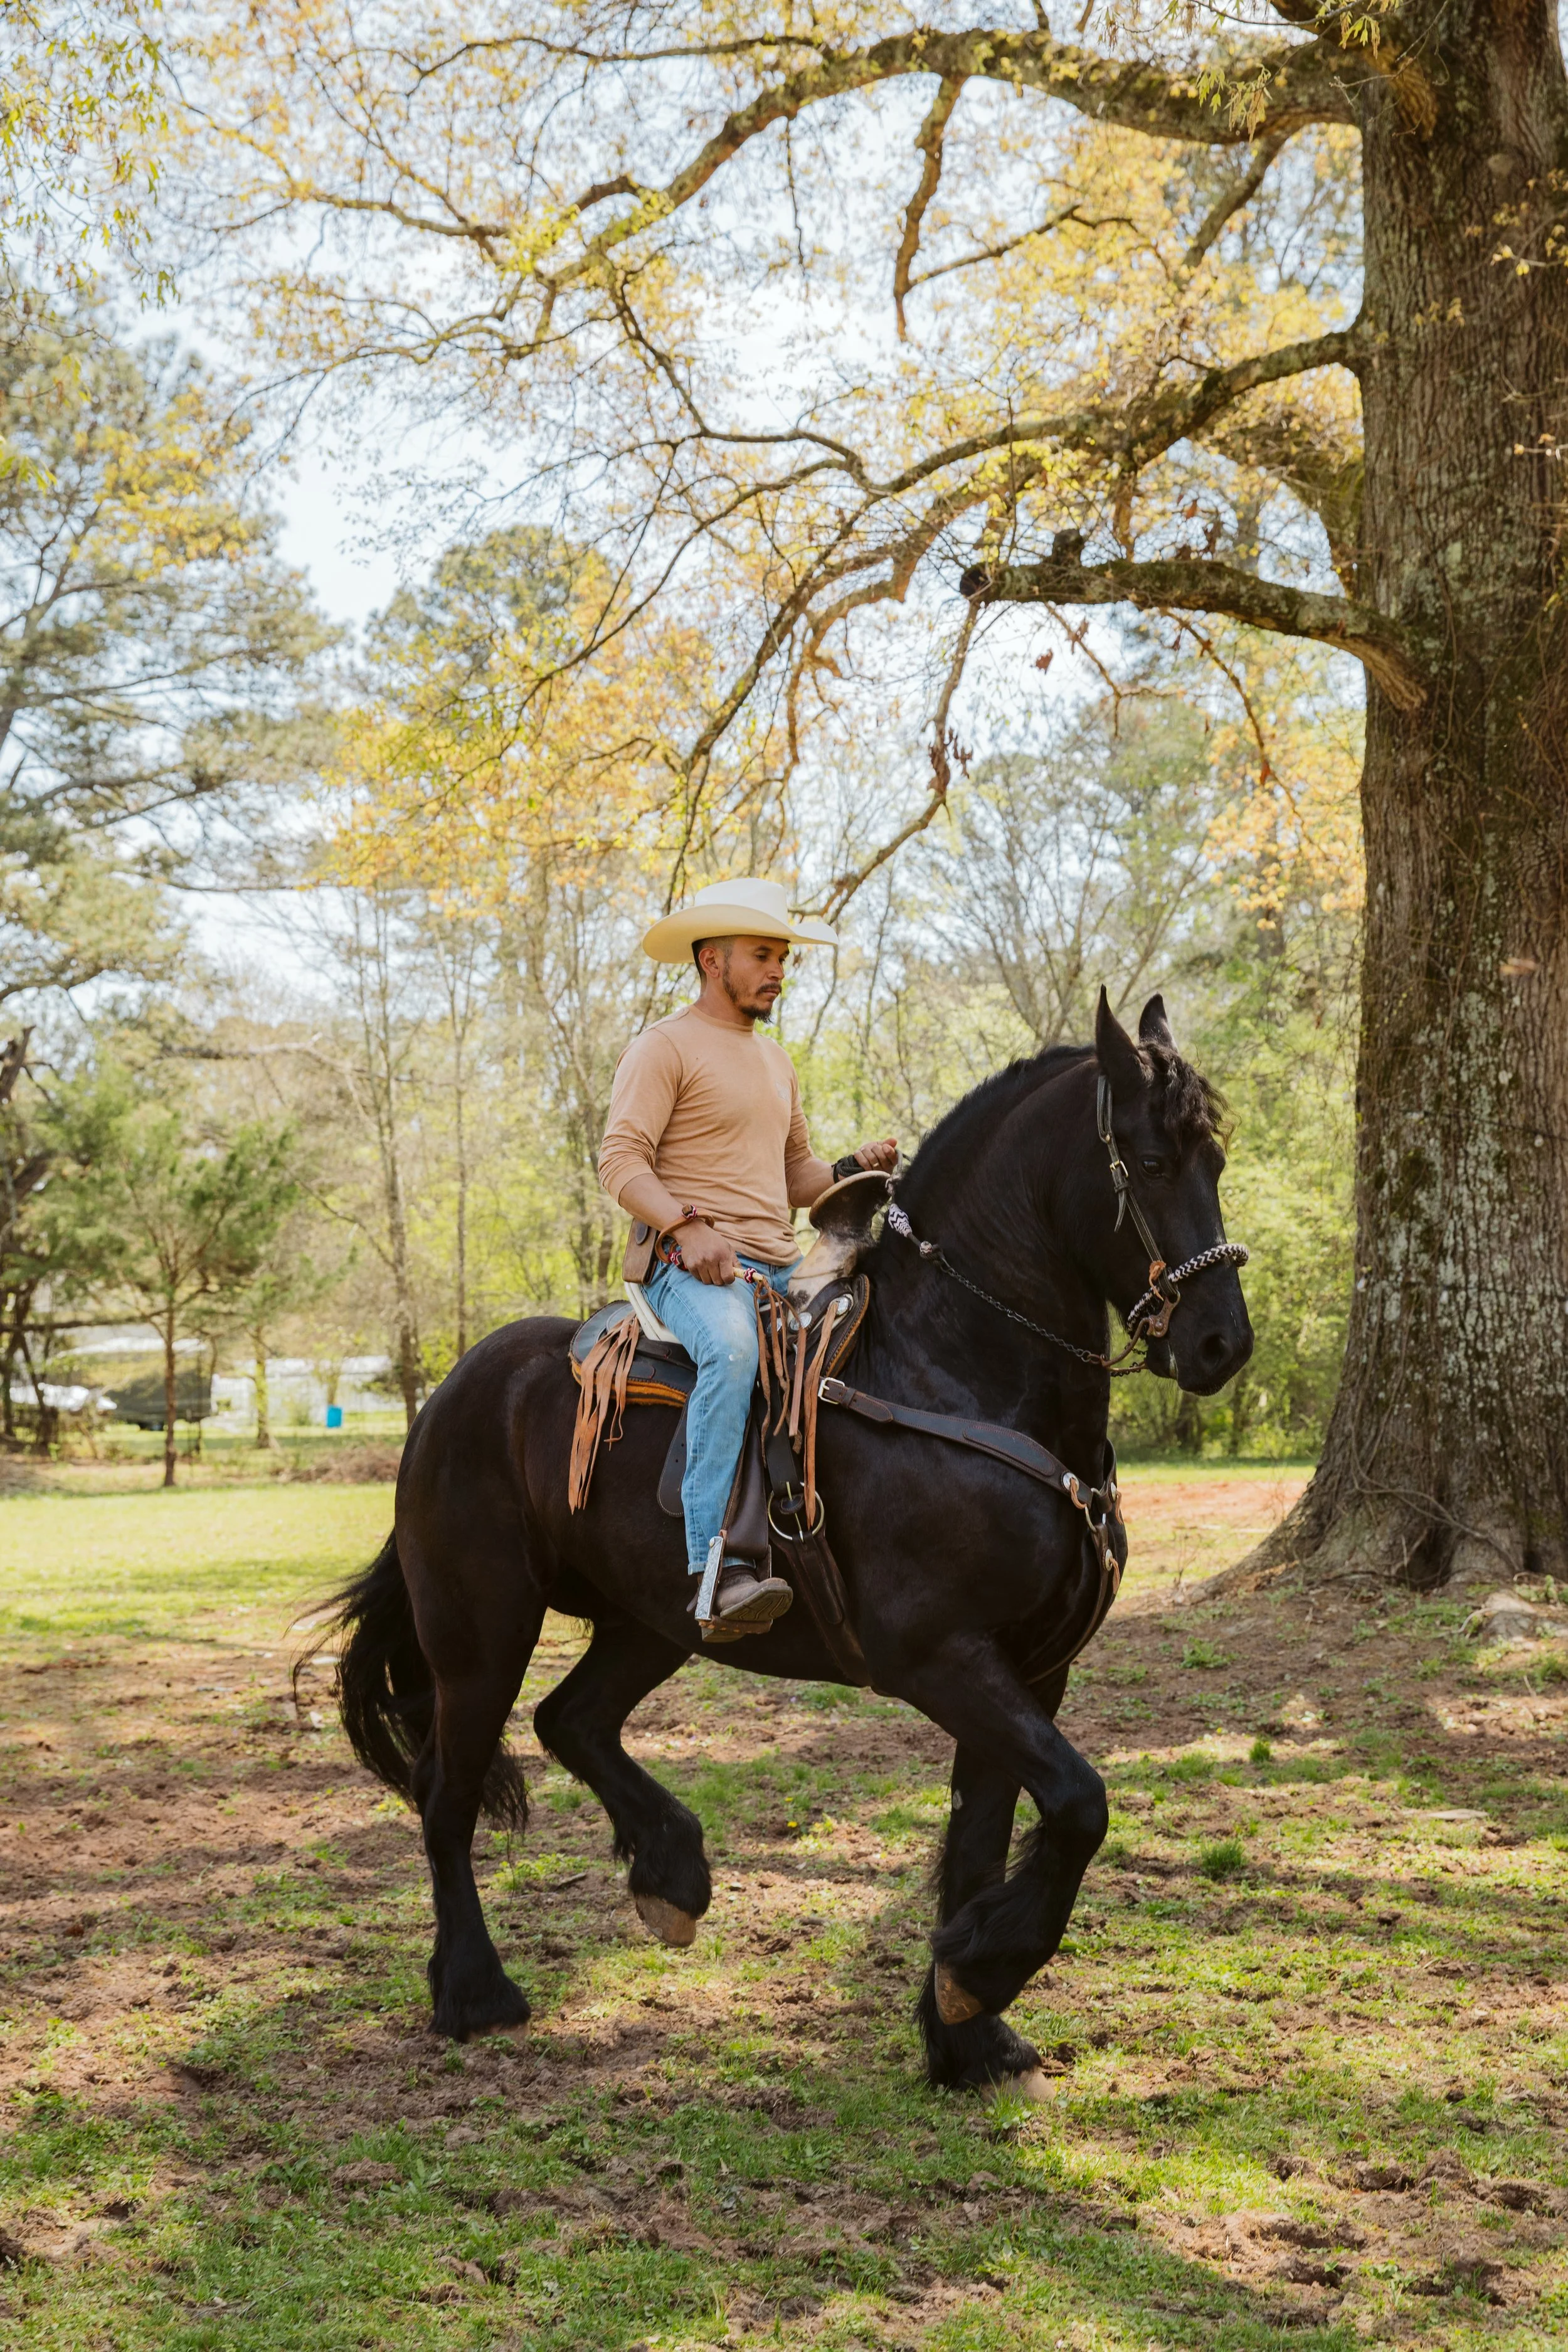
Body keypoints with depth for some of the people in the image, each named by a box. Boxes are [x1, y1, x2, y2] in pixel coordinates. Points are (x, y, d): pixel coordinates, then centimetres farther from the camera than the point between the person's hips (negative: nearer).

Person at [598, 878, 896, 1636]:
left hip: (779, 1268, 8)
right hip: (690, 1266, -8)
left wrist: (854, 1168, 7)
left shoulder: (777, 1061, 26)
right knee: (733, 1348, -38)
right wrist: (688, 1225, -24)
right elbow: (621, 1160, -10)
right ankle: (717, 1570, -44)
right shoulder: (664, 1048, 0)